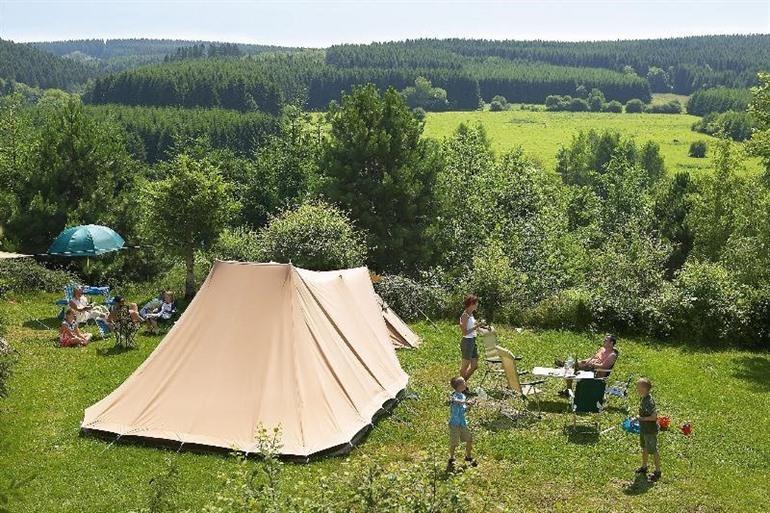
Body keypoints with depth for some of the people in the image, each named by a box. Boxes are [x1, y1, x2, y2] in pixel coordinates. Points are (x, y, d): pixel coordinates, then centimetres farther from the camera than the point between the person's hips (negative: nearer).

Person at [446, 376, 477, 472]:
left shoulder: (463, 395, 10)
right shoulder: (454, 394, -16)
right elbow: (454, 400, -42)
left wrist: (469, 406, 1)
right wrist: (466, 402, -47)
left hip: (463, 422, 8)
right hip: (455, 423, -8)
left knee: (469, 439, 12)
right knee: (454, 443, -2)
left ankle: (468, 457, 33)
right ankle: (451, 459, 19)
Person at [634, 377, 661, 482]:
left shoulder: (649, 402, -29)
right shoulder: (642, 398, 0)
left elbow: (654, 417, -28)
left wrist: (642, 418, -21)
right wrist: (638, 417, 4)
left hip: (650, 430, -10)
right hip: (643, 428, 10)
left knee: (653, 450, 5)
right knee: (644, 448, 23)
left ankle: (657, 471, 19)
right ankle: (644, 467, 39)